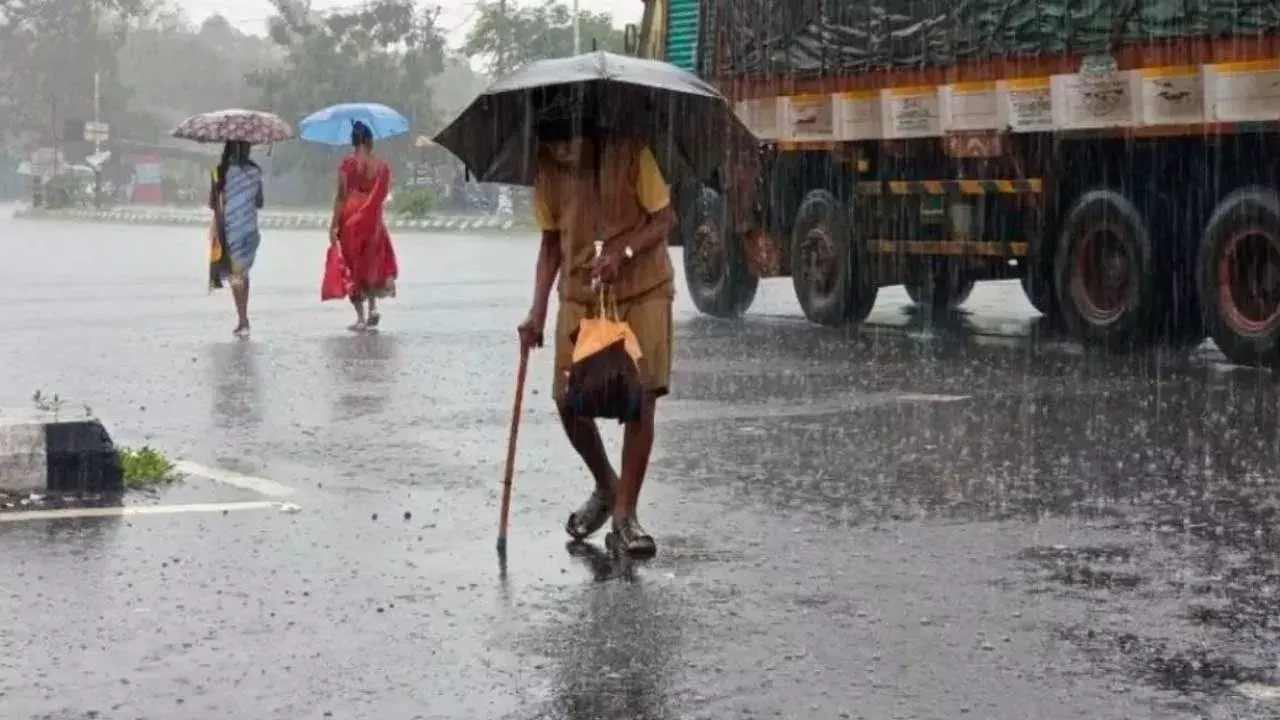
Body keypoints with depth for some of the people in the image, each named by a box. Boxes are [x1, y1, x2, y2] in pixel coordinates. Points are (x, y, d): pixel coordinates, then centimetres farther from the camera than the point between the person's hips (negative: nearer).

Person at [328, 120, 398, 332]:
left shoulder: (348, 164, -9)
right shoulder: (382, 167, 0)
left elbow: (341, 196, -11)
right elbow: (382, 196, 3)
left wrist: (334, 224, -10)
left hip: (350, 219, -3)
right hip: (373, 220, 3)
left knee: (354, 266, 6)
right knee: (373, 263, 19)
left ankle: (361, 317, 4)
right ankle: (373, 308, 2)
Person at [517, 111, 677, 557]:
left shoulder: (629, 154, -14)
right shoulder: (548, 171, -1)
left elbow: (665, 219, -10)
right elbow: (551, 242, 7)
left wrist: (623, 252, -27)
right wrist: (537, 311, -2)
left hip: (642, 291, -4)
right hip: (580, 296, 4)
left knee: (640, 399, -8)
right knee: (569, 402, -1)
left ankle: (625, 513, -1)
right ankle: (606, 486, 26)